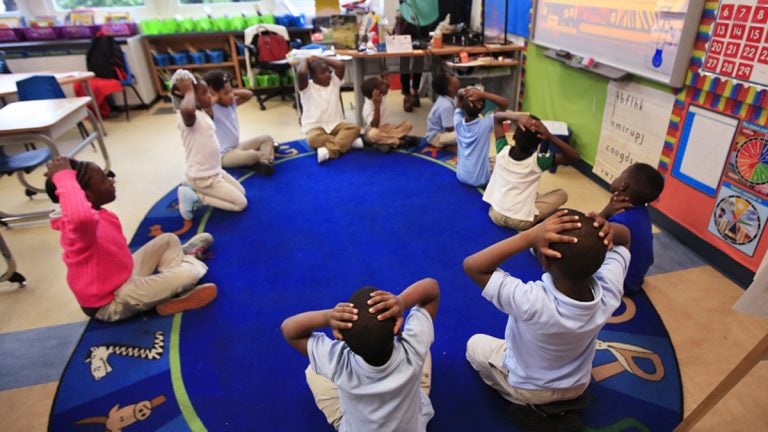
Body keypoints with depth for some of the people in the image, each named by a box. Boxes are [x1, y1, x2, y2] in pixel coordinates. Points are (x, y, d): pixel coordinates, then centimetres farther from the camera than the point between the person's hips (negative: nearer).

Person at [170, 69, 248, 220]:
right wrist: (189, 91, -32)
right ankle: (196, 197, 0)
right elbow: (187, 109, -50)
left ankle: (194, 191, 15)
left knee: (241, 192, 21)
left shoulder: (201, 113, 5)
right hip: (202, 177, -9)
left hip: (214, 171, 9)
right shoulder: (187, 116, -24)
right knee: (241, 203, -4)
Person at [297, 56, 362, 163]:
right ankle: (348, 141, -31)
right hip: (314, 127, -4)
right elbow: (301, 73, -26)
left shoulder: (334, 82, 10)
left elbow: (341, 65, -2)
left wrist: (319, 58, 4)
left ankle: (330, 150, -37)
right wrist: (306, 60, -2)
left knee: (354, 128, -24)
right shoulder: (307, 87, -5)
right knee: (313, 138, -39)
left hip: (336, 124, 4)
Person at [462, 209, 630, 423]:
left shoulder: (532, 301, -47)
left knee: (475, 344, 21)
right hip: (577, 386, 4)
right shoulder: (609, 289, -32)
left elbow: (472, 266, -39)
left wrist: (529, 236, -48)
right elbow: (624, 237, -12)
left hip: (527, 389, -4)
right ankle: (562, 400, 25)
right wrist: (608, 230, -36)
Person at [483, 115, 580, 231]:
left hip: (495, 215, 4)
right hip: (521, 222, -4)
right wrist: (551, 137, -21)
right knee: (562, 194, 15)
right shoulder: (538, 161, -16)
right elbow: (574, 157, -7)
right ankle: (534, 223, 10)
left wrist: (516, 118, -19)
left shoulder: (503, 151, -10)